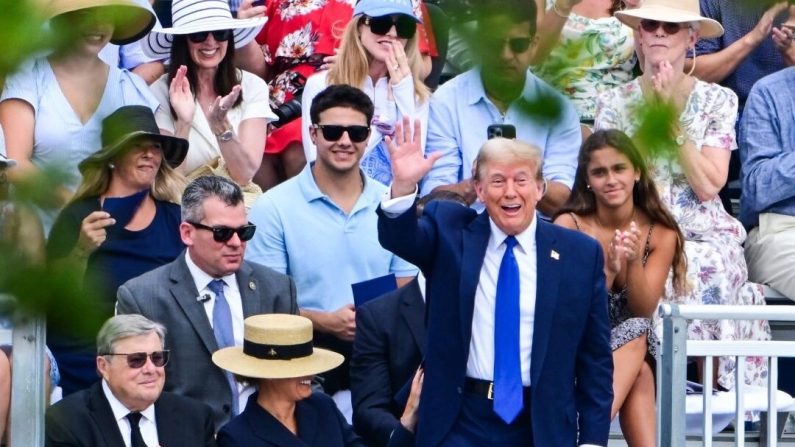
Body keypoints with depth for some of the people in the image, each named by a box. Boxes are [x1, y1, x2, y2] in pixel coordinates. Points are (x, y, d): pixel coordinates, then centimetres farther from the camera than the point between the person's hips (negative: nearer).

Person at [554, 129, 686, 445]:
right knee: (636, 361, -32)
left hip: (634, 347, 2)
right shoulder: (569, 226, -10)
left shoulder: (660, 235, -2)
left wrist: (634, 262, -25)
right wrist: (608, 270, -28)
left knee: (635, 331, -32)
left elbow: (644, 310, -7)